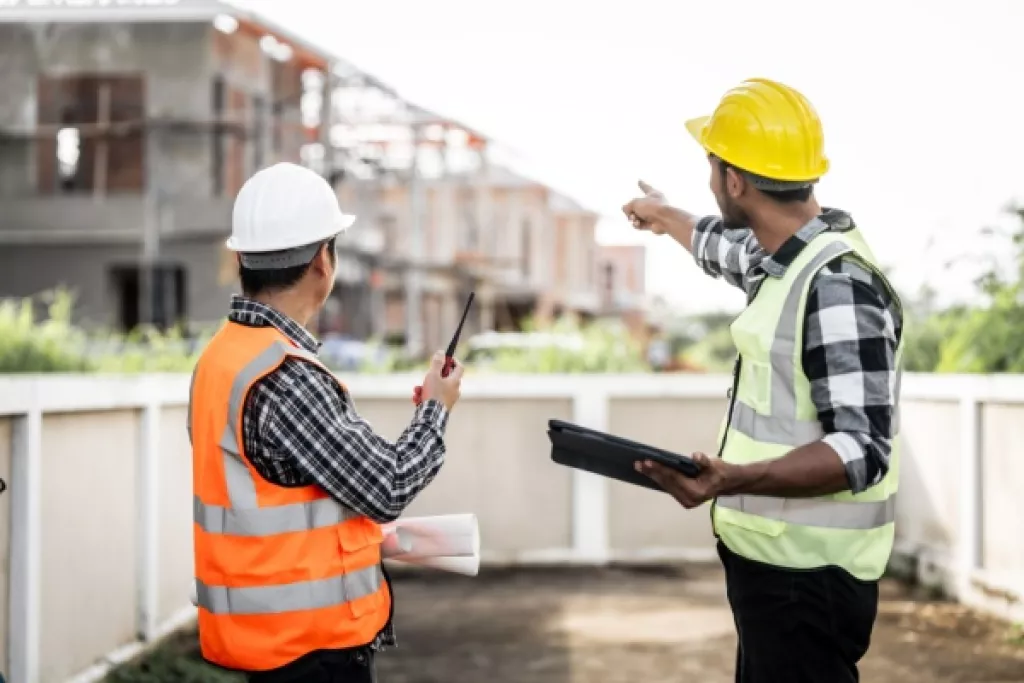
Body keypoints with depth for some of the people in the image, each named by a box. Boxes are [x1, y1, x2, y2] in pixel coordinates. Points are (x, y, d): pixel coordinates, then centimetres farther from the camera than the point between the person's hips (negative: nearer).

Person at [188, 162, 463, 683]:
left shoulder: (220, 357, 7)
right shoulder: (286, 380, -22)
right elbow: (387, 488, -16)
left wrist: (379, 538, 16)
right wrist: (436, 409, 0)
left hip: (263, 630, 9)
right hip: (308, 639, -9)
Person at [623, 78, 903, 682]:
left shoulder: (838, 286, -23)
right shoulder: (784, 255, 7)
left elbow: (864, 449, -27)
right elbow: (726, 246, 32)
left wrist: (736, 479, -37)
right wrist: (665, 217, 50)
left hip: (807, 576, -9)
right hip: (771, 560, 9)